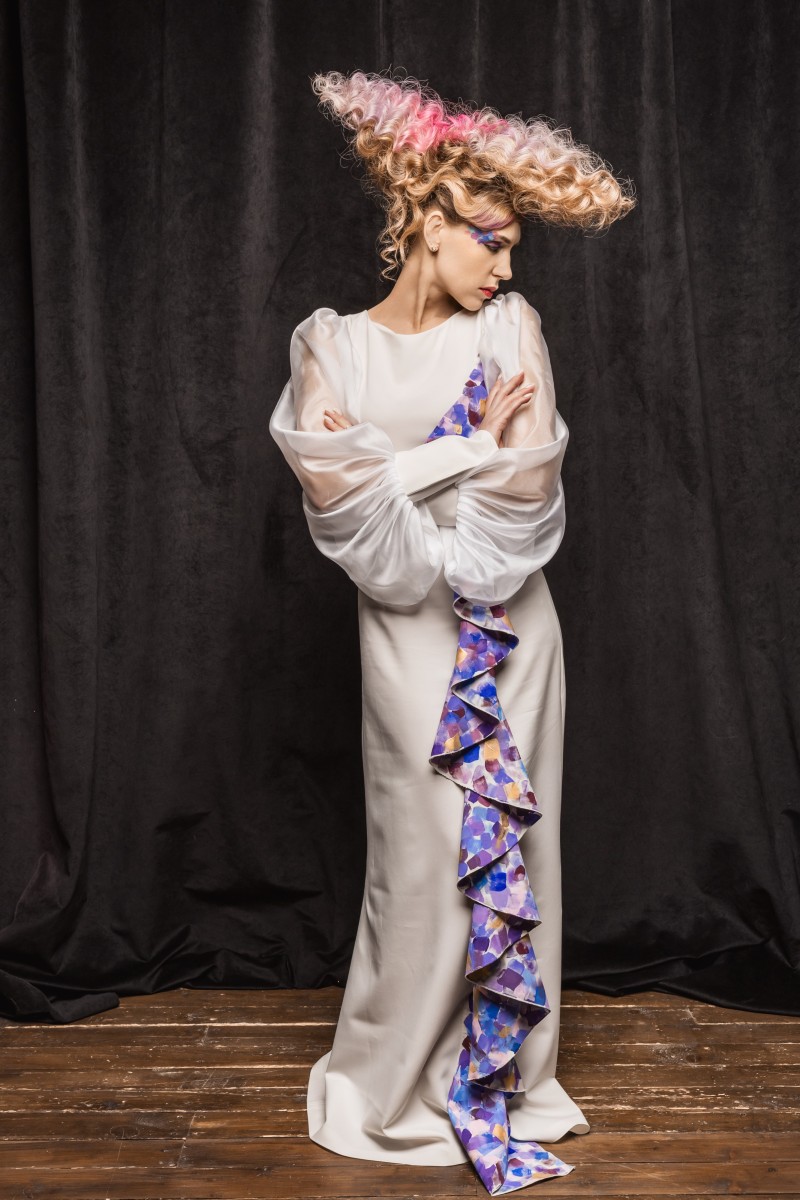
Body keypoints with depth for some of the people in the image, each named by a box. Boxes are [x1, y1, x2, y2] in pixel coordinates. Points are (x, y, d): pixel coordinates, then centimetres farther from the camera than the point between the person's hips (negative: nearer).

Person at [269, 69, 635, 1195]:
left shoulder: (510, 326, 3)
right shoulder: (334, 348, 0)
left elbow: (532, 489, -5)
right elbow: (343, 498, -10)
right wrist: (478, 451, -13)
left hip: (512, 631, 2)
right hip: (411, 632, -2)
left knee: (513, 845, 7)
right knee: (429, 853, 1)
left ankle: (510, 1077, 25)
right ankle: (400, 1089, 22)